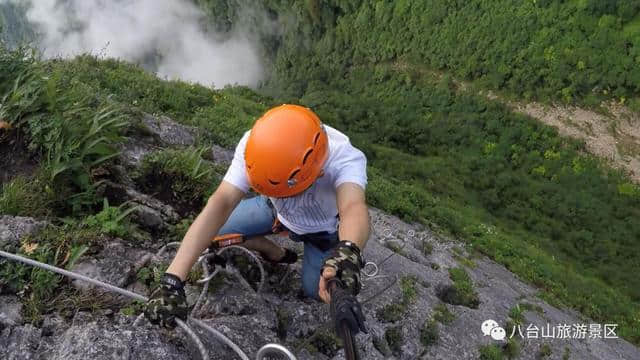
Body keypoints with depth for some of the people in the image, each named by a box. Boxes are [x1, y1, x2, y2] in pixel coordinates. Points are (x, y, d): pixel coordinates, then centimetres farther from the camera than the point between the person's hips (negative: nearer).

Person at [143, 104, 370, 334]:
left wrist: (349, 251, -84)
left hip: (322, 229, -2)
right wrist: (172, 279, -52)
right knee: (217, 233, -12)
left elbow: (354, 209, -60)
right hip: (275, 210, 2)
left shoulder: (345, 159, -42)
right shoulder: (253, 145, -36)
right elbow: (221, 203, -44)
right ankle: (279, 255, 12)